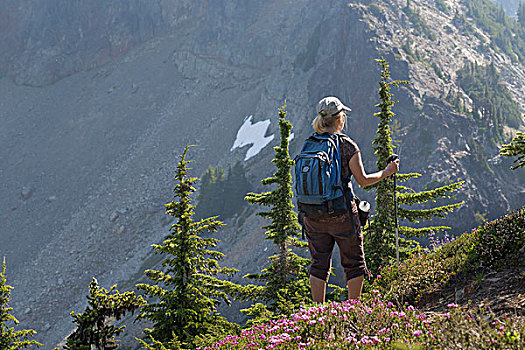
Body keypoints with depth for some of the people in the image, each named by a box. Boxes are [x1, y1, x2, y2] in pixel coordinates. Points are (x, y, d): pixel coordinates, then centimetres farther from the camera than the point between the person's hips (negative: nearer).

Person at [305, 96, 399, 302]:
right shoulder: (346, 145, -10)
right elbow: (363, 180, -7)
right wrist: (386, 172, 7)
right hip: (341, 215, -4)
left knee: (319, 264, 11)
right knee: (354, 264, 10)